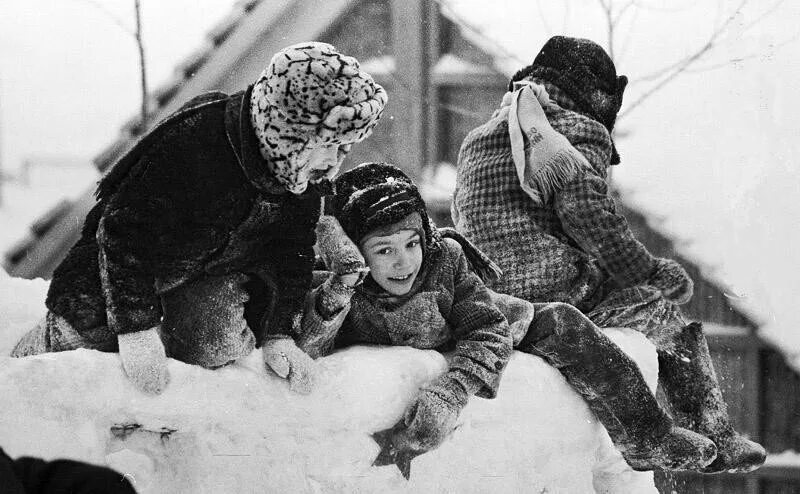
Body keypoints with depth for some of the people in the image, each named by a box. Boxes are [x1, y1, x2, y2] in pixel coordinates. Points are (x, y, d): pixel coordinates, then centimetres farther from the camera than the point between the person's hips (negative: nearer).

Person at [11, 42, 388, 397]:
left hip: (214, 275, 4)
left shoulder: (311, 178, -19)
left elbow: (291, 255, -5)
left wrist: (278, 334, -16)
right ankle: (22, 358, 38)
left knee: (218, 351, -15)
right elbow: (123, 228, -34)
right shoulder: (194, 142, -40)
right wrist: (136, 327, -36)